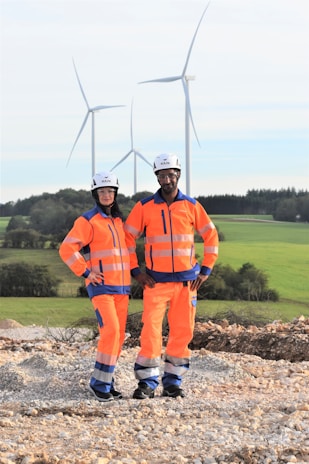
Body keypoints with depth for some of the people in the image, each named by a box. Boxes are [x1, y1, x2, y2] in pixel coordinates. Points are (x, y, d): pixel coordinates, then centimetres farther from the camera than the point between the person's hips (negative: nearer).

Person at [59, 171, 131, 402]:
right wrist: (86, 272, -16)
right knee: (110, 331, -18)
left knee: (118, 335, 4)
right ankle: (99, 383, -10)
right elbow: (67, 249, -13)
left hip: (122, 287, 7)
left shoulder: (119, 221, 15)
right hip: (101, 287, -7)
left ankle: (106, 382, 12)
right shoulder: (88, 221, -7)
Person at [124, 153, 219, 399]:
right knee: (151, 331, -10)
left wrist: (206, 270, 5)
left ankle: (173, 383, 14)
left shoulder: (192, 206, 3)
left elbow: (211, 235, 12)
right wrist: (136, 271, -2)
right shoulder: (144, 207, -2)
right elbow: (127, 238, 4)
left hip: (187, 281, 2)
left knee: (182, 332, 3)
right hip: (156, 282, -2)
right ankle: (147, 383, -1)